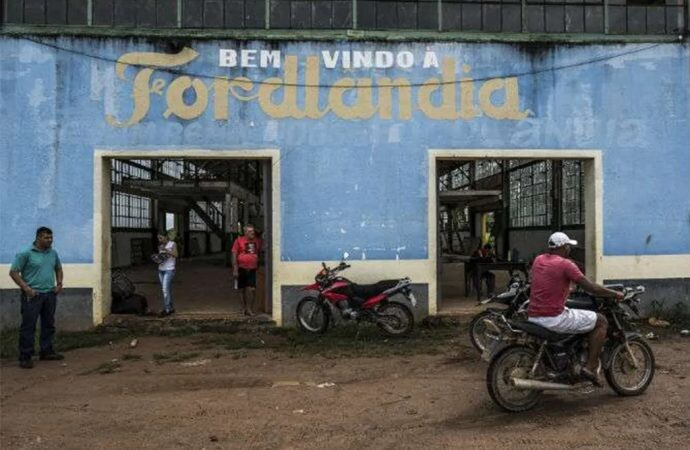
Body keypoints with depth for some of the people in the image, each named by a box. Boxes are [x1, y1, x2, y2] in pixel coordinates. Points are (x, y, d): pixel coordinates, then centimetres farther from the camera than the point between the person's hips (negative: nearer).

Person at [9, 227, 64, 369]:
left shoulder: (53, 253, 10)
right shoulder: (26, 254, -8)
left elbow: (58, 268, 25)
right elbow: (13, 272, -8)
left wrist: (59, 283, 10)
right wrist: (26, 288, -15)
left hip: (50, 294, 6)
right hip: (33, 295, -6)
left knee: (49, 325, 13)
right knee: (28, 326, -2)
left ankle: (47, 352, 24)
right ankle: (25, 357, 3)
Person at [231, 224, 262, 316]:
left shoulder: (257, 241, 6)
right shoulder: (239, 240, -3)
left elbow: (259, 253, 20)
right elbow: (234, 255, -4)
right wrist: (235, 269, -10)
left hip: (252, 269, 1)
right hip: (242, 269, -1)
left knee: (252, 289, -9)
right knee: (242, 289, 9)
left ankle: (249, 309, -1)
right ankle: (245, 308, 24)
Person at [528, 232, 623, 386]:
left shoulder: (538, 260, 11)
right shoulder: (565, 264, -10)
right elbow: (591, 288, -9)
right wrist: (615, 294, 7)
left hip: (533, 316, 8)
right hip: (554, 319, -8)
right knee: (601, 321, 5)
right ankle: (590, 367, 2)